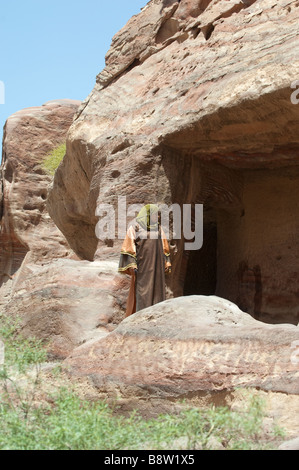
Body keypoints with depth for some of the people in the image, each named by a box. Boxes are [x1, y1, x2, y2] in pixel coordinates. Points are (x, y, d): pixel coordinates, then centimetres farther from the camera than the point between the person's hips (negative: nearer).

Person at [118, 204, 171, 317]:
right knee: (142, 291, -7)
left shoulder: (159, 228, 13)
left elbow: (164, 247, 16)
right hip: (142, 265, -5)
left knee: (157, 290, 5)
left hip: (156, 266, 6)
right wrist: (132, 264, -15)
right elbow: (129, 247, -7)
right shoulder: (135, 228, -4)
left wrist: (167, 262, 9)